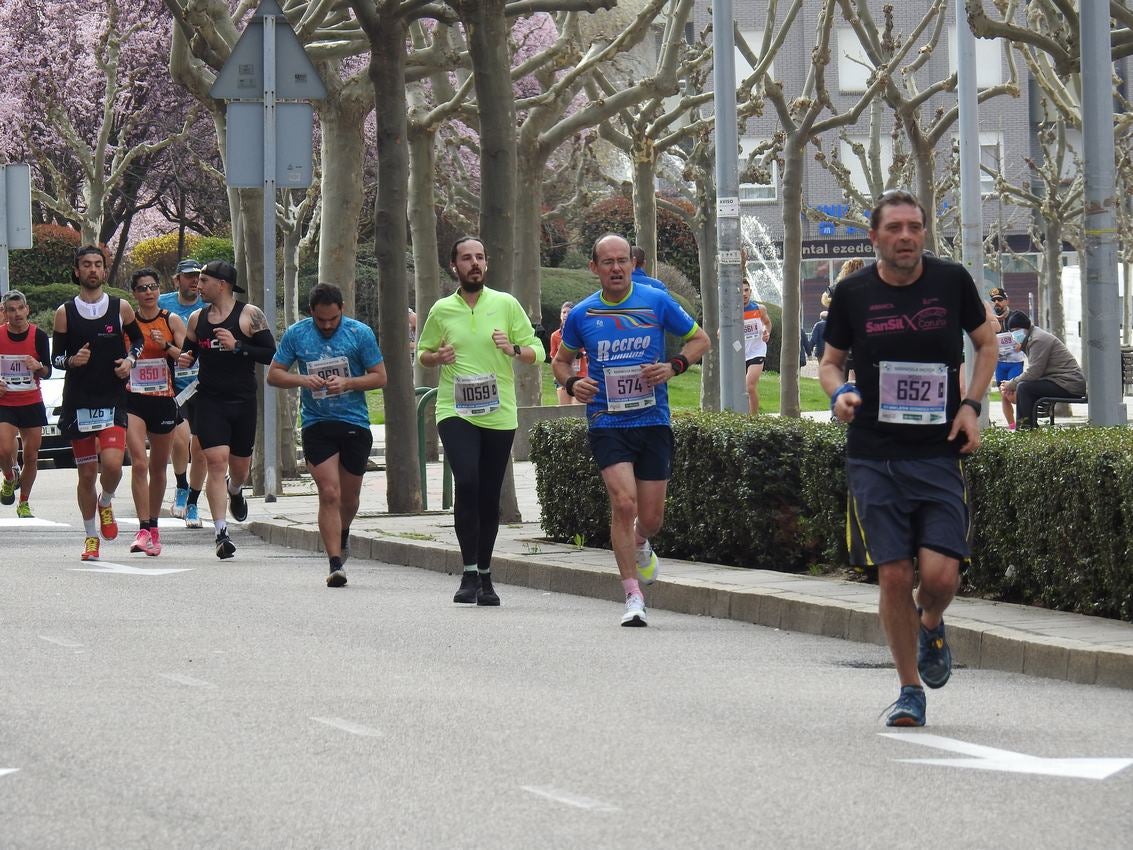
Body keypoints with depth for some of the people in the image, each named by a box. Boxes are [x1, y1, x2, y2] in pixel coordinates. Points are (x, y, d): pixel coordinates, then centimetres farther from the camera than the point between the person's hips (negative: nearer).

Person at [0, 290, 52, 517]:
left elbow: (48, 372, 0)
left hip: (32, 402, 1)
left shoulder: (38, 336, -5)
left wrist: (38, 367, -22)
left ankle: (24, 503, 22)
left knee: (31, 456, 4)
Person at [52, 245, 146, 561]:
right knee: (86, 473, 5)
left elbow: (138, 338, 18)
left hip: (113, 401, -1)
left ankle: (106, 503, 14)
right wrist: (71, 360, -16)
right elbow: (55, 357, 6)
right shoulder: (65, 312, 1)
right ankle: (91, 538, 20)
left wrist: (130, 360, -2)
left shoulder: (121, 308, 2)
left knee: (112, 464, -19)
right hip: (78, 402, 1)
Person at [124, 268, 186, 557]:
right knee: (139, 463, -17)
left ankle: (153, 526, 27)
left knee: (158, 467, 12)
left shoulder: (172, 321, 3)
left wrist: (167, 346, -18)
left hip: (163, 400, 1)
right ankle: (143, 530, -21)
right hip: (133, 399, -1)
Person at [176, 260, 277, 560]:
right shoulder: (197, 319, 10)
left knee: (240, 465, 12)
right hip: (209, 400, 1)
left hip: (242, 401, -1)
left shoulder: (250, 315, -3)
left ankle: (235, 492, 50)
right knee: (216, 462, -14)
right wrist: (183, 359, 0)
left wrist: (237, 346, -19)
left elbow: (271, 355, -7)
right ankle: (222, 534, -17)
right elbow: (188, 351, 23)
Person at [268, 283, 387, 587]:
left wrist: (347, 383, -17)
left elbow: (380, 377, 0)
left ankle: (342, 536, 45)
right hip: (317, 425, -1)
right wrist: (302, 380, -15)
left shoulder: (360, 333, -3)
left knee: (349, 497, 13)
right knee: (329, 494, -13)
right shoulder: (295, 334, 0)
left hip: (355, 425, 1)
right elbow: (273, 374, 5)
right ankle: (335, 564, -14)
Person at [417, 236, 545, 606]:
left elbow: (537, 350, 6)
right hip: (455, 412, -1)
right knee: (466, 482, -21)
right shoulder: (441, 310, 6)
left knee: (489, 498, 6)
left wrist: (513, 349, -15)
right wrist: (438, 357, -4)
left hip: (499, 414, 1)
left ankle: (485, 576, 20)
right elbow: (423, 352, 18)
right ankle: (469, 573, -15)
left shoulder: (506, 304, 4)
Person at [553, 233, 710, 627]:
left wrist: (674, 367, -9)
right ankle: (633, 595, -12)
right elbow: (561, 359, 18)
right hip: (607, 424, -1)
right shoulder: (582, 314, 3)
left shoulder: (657, 302, 0)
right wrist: (571, 383, -4)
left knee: (651, 517, 5)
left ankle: (639, 546, 43)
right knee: (624, 503, -19)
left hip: (653, 421, 1)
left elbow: (699, 339, 10)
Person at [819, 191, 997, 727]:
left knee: (940, 573, -12)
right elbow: (830, 361, 15)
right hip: (873, 456, 0)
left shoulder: (952, 281, 1)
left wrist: (971, 406, 2)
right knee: (893, 576, -3)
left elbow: (986, 342, 16)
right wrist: (839, 392, -8)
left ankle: (931, 626, 25)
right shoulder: (852, 294, 1)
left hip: (939, 452, 0)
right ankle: (910, 691, 13)